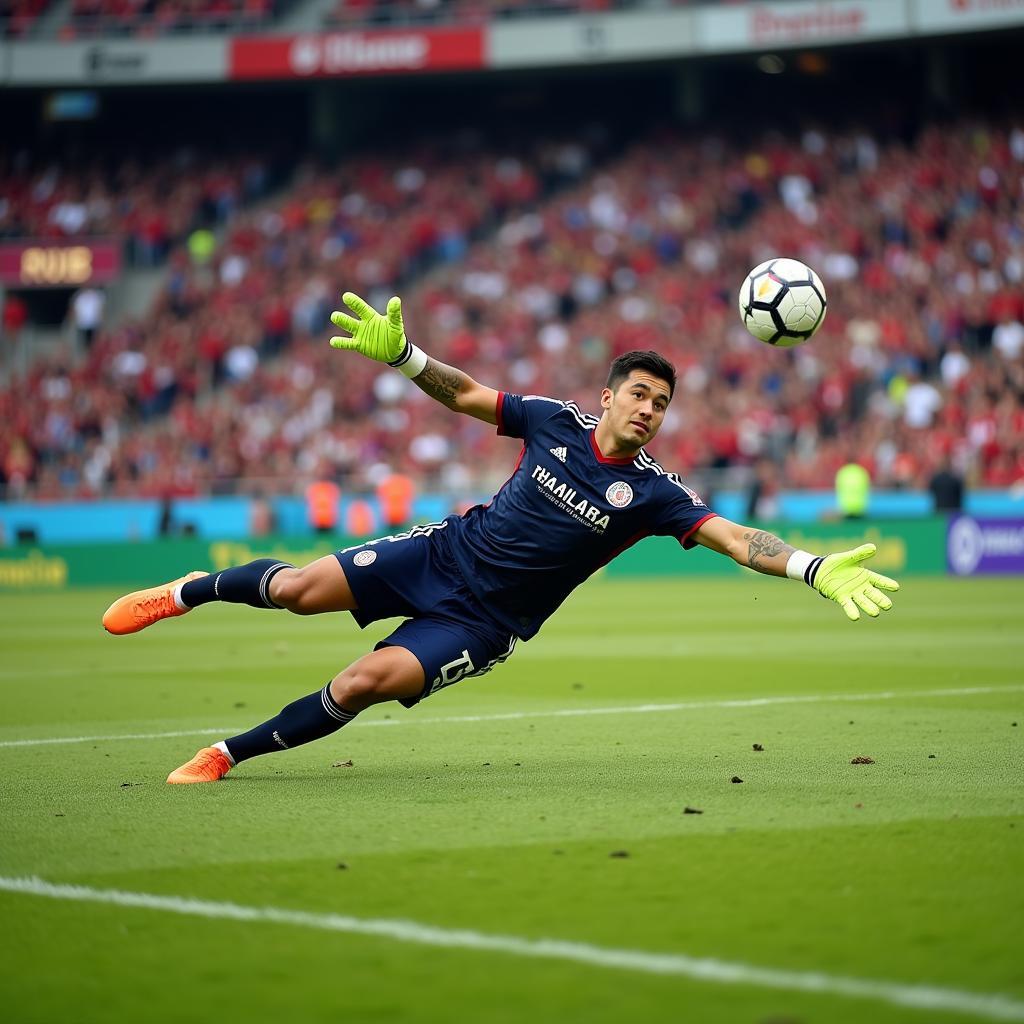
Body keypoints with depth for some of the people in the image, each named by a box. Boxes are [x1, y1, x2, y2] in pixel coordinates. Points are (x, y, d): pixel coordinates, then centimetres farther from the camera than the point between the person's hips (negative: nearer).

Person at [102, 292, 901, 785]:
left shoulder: (652, 492, -12)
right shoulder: (556, 422, -6)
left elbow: (732, 537, -20)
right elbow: (465, 395, 2)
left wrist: (817, 569, -34)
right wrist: (399, 354, -13)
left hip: (485, 620, -2)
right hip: (445, 553, 2)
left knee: (363, 685, -20)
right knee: (298, 590, -12)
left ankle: (230, 754, 0)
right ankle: (189, 593, 21)